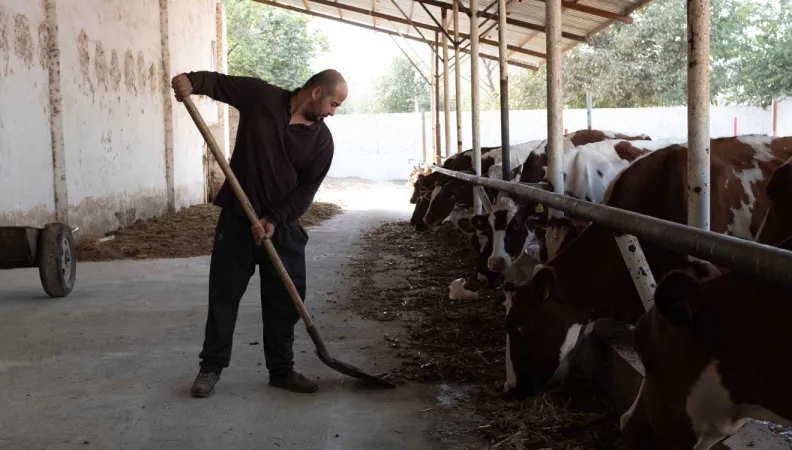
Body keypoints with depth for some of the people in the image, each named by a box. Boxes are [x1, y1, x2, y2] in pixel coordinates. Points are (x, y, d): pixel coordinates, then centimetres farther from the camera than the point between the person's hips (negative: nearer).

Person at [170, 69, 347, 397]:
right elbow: (221, 83, 1)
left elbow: (306, 190, -5)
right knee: (224, 293, 3)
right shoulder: (261, 96, -4)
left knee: (285, 300, 5)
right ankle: (211, 366, 13)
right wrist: (192, 81, -21)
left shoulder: (322, 141, -2)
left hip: (283, 225, 2)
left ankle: (282, 370, 19)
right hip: (237, 216, -2)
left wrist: (274, 220, -17)